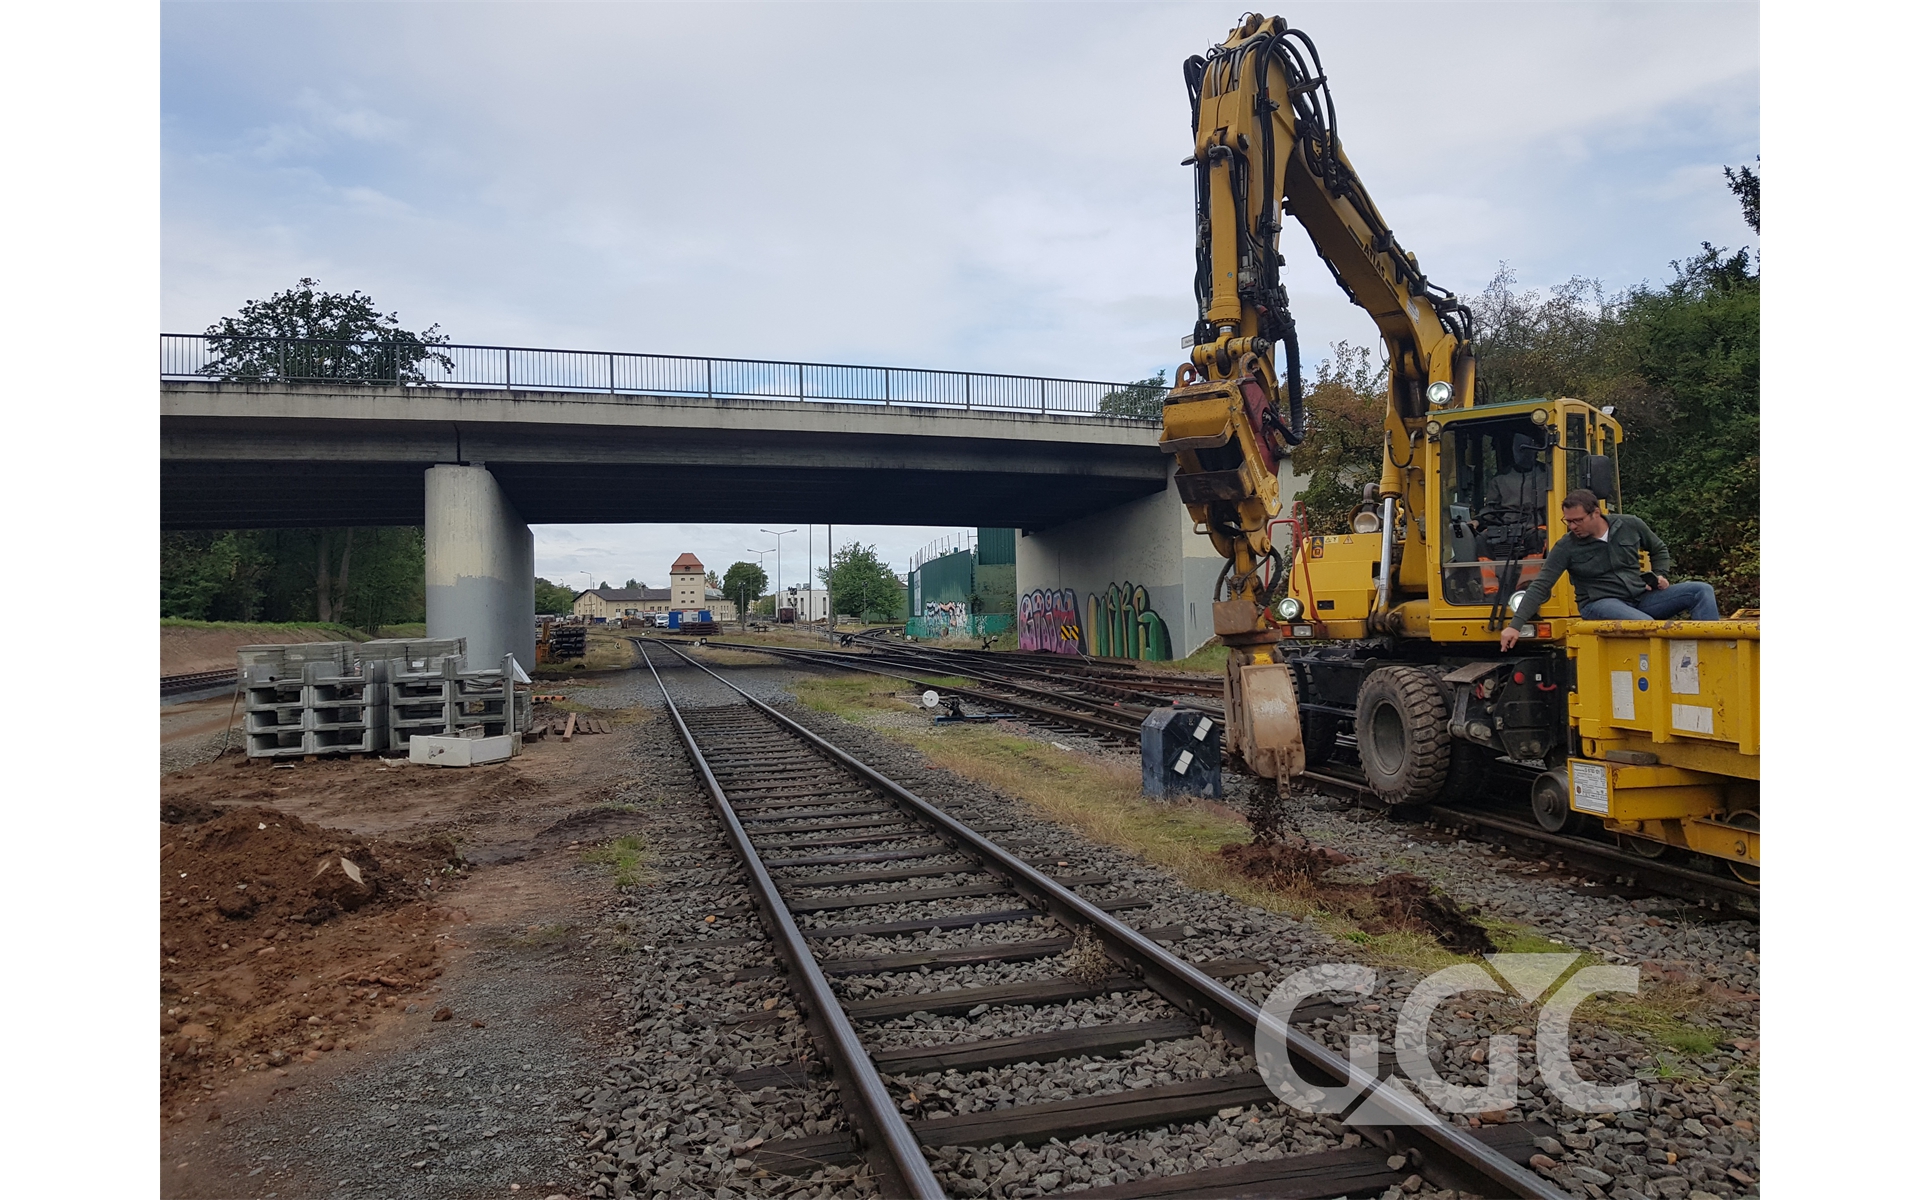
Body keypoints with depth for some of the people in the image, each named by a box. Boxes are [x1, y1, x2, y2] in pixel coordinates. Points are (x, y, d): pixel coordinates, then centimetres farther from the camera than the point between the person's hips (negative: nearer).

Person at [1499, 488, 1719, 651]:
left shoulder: (1630, 526, 0)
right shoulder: (1565, 547, -9)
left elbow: (1659, 550, 21)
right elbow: (1540, 587, -12)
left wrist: (1660, 575, 1)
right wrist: (1515, 625, -21)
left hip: (1641, 597, 5)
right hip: (1601, 604, -5)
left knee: (1703, 591, -10)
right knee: (1647, 625, -36)